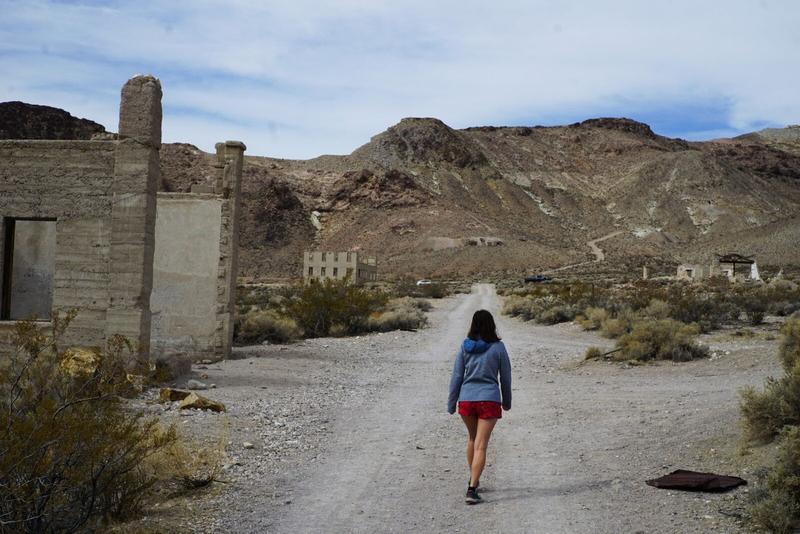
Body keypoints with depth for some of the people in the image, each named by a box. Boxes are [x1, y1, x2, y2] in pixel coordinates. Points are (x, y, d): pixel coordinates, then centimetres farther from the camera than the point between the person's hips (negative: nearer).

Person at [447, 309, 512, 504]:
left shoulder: (465, 346, 0)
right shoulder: (498, 347, -4)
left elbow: (457, 376, 1)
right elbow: (505, 377, 4)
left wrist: (451, 403, 9)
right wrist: (507, 401, 18)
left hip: (466, 399, 3)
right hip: (489, 400, -3)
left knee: (472, 438, 24)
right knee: (481, 445, -3)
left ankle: (473, 480, 36)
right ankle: (471, 490, -11)